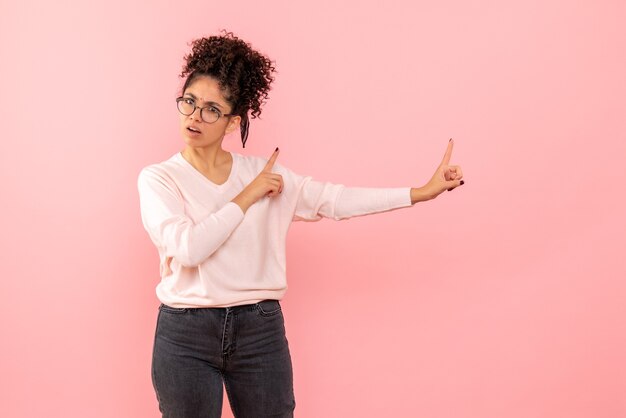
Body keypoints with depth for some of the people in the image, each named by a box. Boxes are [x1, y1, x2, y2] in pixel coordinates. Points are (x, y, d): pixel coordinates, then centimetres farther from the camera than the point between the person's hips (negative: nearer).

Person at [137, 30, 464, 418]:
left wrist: (423, 191, -4)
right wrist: (247, 197, -11)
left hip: (261, 330, 2)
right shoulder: (158, 178, -4)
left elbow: (335, 200, 0)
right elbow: (188, 248, -18)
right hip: (186, 336, -2)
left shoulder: (262, 172, 4)